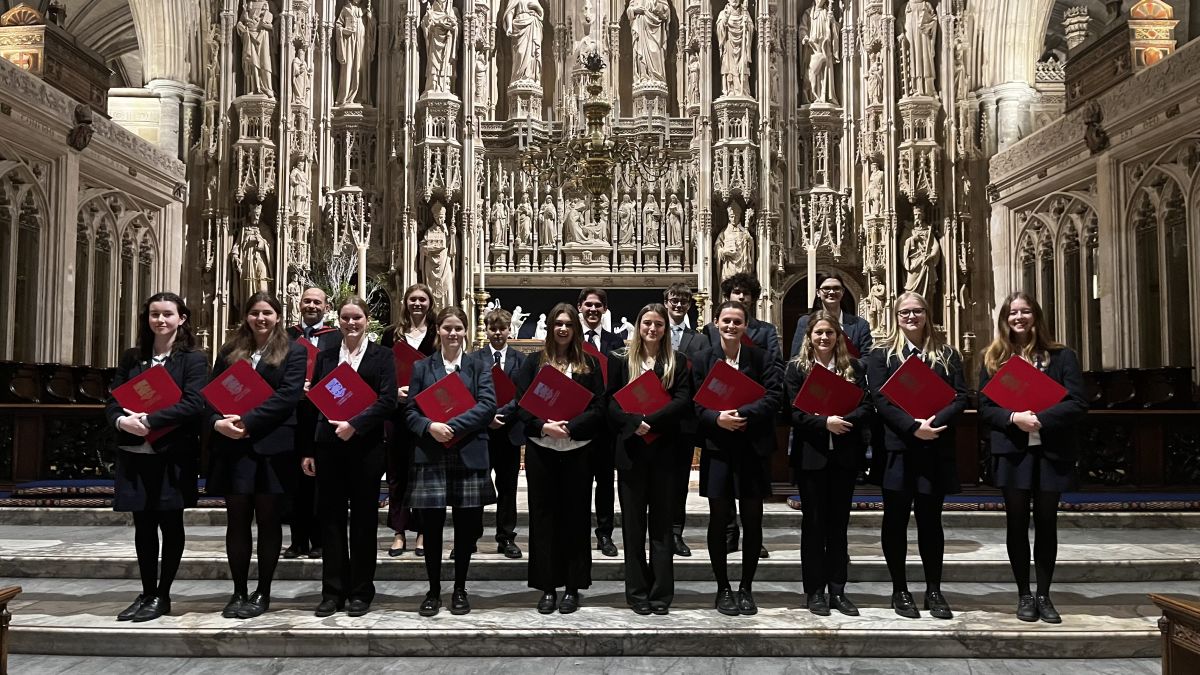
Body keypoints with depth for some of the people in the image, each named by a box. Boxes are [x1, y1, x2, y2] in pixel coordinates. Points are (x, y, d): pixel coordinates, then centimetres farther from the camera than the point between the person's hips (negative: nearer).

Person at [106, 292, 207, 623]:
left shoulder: (193, 359, -3)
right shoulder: (131, 358, 12)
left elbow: (193, 404, -14)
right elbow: (113, 400, 9)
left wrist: (149, 420, -20)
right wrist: (121, 420, -14)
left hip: (173, 454, -4)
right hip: (134, 454, 4)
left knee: (170, 523, 5)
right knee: (143, 524, 10)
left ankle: (162, 595, 15)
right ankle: (146, 593, 20)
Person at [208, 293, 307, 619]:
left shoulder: (293, 353, 3)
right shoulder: (229, 351, 14)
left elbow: (287, 396, -9)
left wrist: (247, 421, -17)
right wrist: (218, 421, -12)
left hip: (273, 447, -3)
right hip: (233, 445, 3)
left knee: (269, 519, 4)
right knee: (237, 519, 5)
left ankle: (262, 593, 13)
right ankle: (239, 592, 14)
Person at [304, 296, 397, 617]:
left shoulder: (382, 356, 4)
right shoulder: (325, 356, 12)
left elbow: (387, 401, -6)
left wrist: (354, 424, -17)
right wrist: (309, 451, 4)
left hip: (365, 447, -2)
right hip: (328, 447, 2)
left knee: (364, 518, 4)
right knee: (331, 518, 5)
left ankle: (360, 591, 14)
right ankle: (333, 591, 14)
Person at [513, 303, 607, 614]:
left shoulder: (590, 363, 7)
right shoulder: (534, 363, 8)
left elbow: (599, 407, 0)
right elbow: (520, 404, 1)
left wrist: (571, 427, -14)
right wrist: (543, 426, -15)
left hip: (577, 449, 0)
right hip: (540, 449, 1)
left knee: (575, 516, 4)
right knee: (543, 515, 4)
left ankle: (572, 587, 14)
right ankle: (547, 587, 13)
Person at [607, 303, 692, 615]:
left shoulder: (677, 362, 7)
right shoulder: (620, 358, 5)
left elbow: (683, 401, -6)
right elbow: (610, 401, -2)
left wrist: (650, 421, -18)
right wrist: (635, 423, -18)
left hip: (664, 449, 0)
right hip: (631, 448, 0)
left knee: (662, 523, 5)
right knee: (633, 522, 5)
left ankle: (661, 594, 11)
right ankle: (637, 592, 13)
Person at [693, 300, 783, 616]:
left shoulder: (761, 359, 3)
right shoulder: (702, 361, 4)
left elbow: (774, 395, -9)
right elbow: (696, 404, -1)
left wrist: (742, 414, -20)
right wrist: (717, 418, -20)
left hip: (753, 448, 0)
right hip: (717, 448, 0)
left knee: (752, 522, 7)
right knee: (719, 521, 4)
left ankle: (746, 587, 21)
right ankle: (722, 588, 18)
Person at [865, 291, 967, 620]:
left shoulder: (947, 355, 11)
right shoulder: (881, 355, 5)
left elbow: (960, 396, 2)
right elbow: (879, 398, -6)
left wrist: (935, 423, -14)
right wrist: (913, 426, -17)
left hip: (936, 449, 1)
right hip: (897, 446, -1)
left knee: (930, 519, 6)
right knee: (896, 520, 4)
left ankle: (934, 590, 17)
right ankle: (899, 590, 15)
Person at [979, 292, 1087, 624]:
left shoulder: (1062, 357, 2)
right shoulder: (993, 358, 5)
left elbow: (1078, 404, -6)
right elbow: (985, 406, 1)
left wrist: (1041, 419, -19)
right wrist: (1013, 418, -17)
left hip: (1052, 451, 0)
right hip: (1012, 451, 0)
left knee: (1046, 524, 8)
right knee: (1017, 524, 6)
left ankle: (1044, 595, 19)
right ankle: (1024, 595, 18)